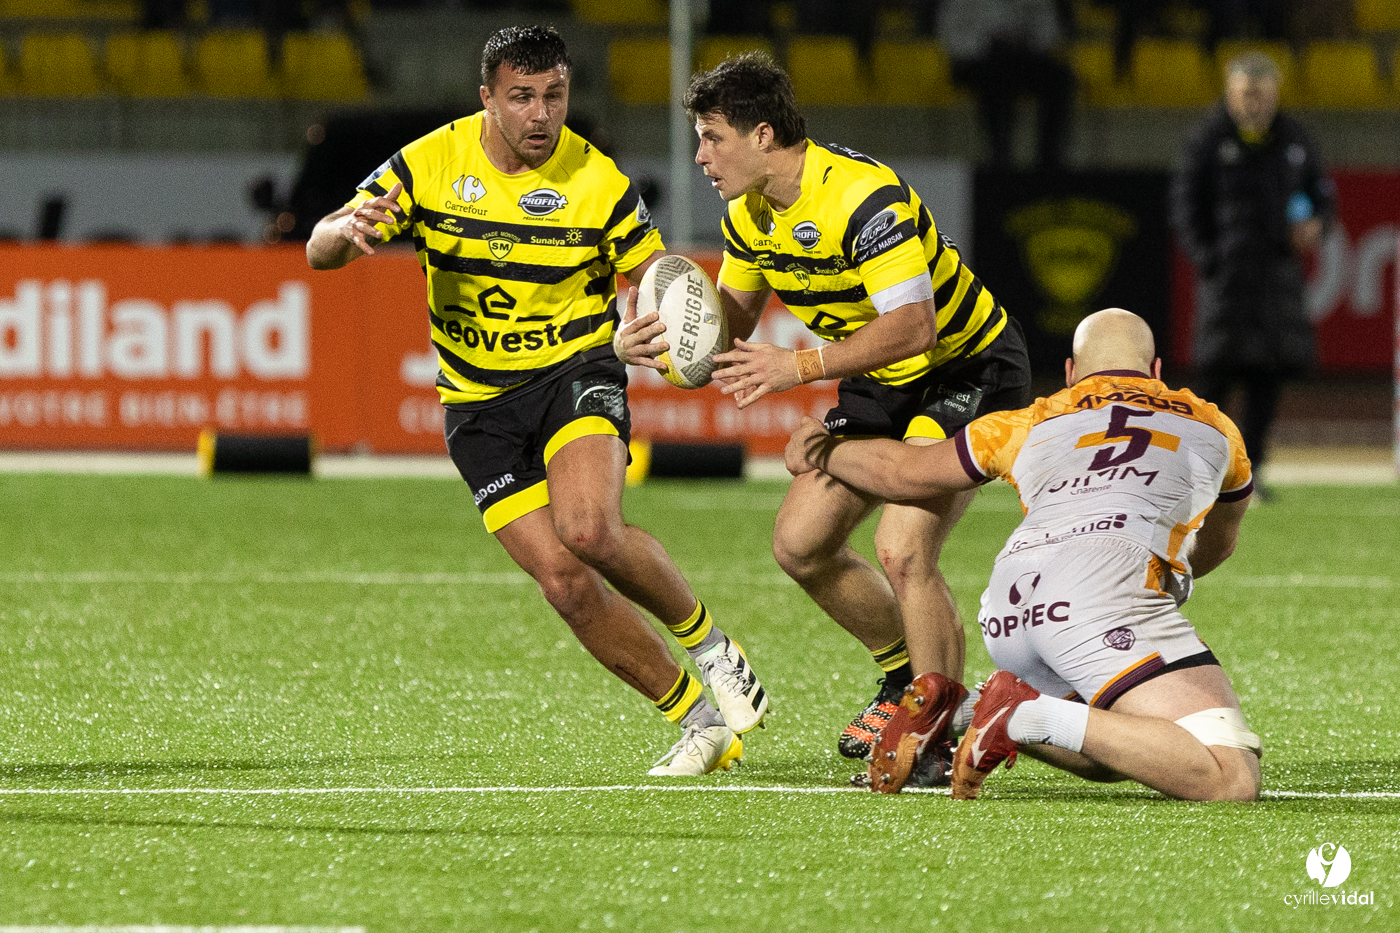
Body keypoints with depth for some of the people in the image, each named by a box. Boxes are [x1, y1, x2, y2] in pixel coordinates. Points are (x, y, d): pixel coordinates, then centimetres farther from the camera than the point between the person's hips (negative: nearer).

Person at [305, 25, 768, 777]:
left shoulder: (596, 181, -9)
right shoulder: (431, 164, -7)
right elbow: (320, 251, -7)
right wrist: (348, 229, -33)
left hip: (574, 373, -2)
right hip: (479, 402, 2)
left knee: (590, 530, -30)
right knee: (563, 580, -11)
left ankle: (705, 640, -1)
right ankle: (697, 723, 4)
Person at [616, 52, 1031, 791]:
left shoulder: (864, 197, -31)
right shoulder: (752, 214, -3)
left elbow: (911, 326, -37)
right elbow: (730, 316, 10)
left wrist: (803, 367, -41)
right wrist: (651, 339, -11)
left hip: (968, 370, -9)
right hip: (883, 386, 9)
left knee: (902, 550, -23)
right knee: (800, 544, 8)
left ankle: (938, 728, -9)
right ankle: (906, 674, 28)